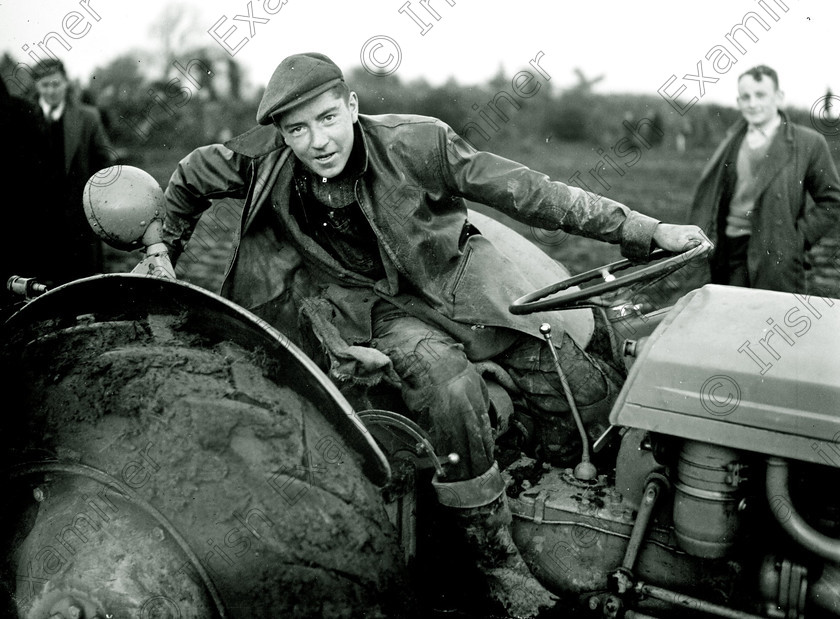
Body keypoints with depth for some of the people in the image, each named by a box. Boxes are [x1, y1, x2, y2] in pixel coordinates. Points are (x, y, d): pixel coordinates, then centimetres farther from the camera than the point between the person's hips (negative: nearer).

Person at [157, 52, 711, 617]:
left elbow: (526, 192, -14)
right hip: (378, 306, 0)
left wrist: (644, 231, -12)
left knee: (591, 390, -15)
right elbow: (189, 180, 8)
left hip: (457, 271, 1)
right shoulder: (266, 164, -13)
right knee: (450, 389, -34)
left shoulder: (415, 143, -18)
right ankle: (499, 560, -13)